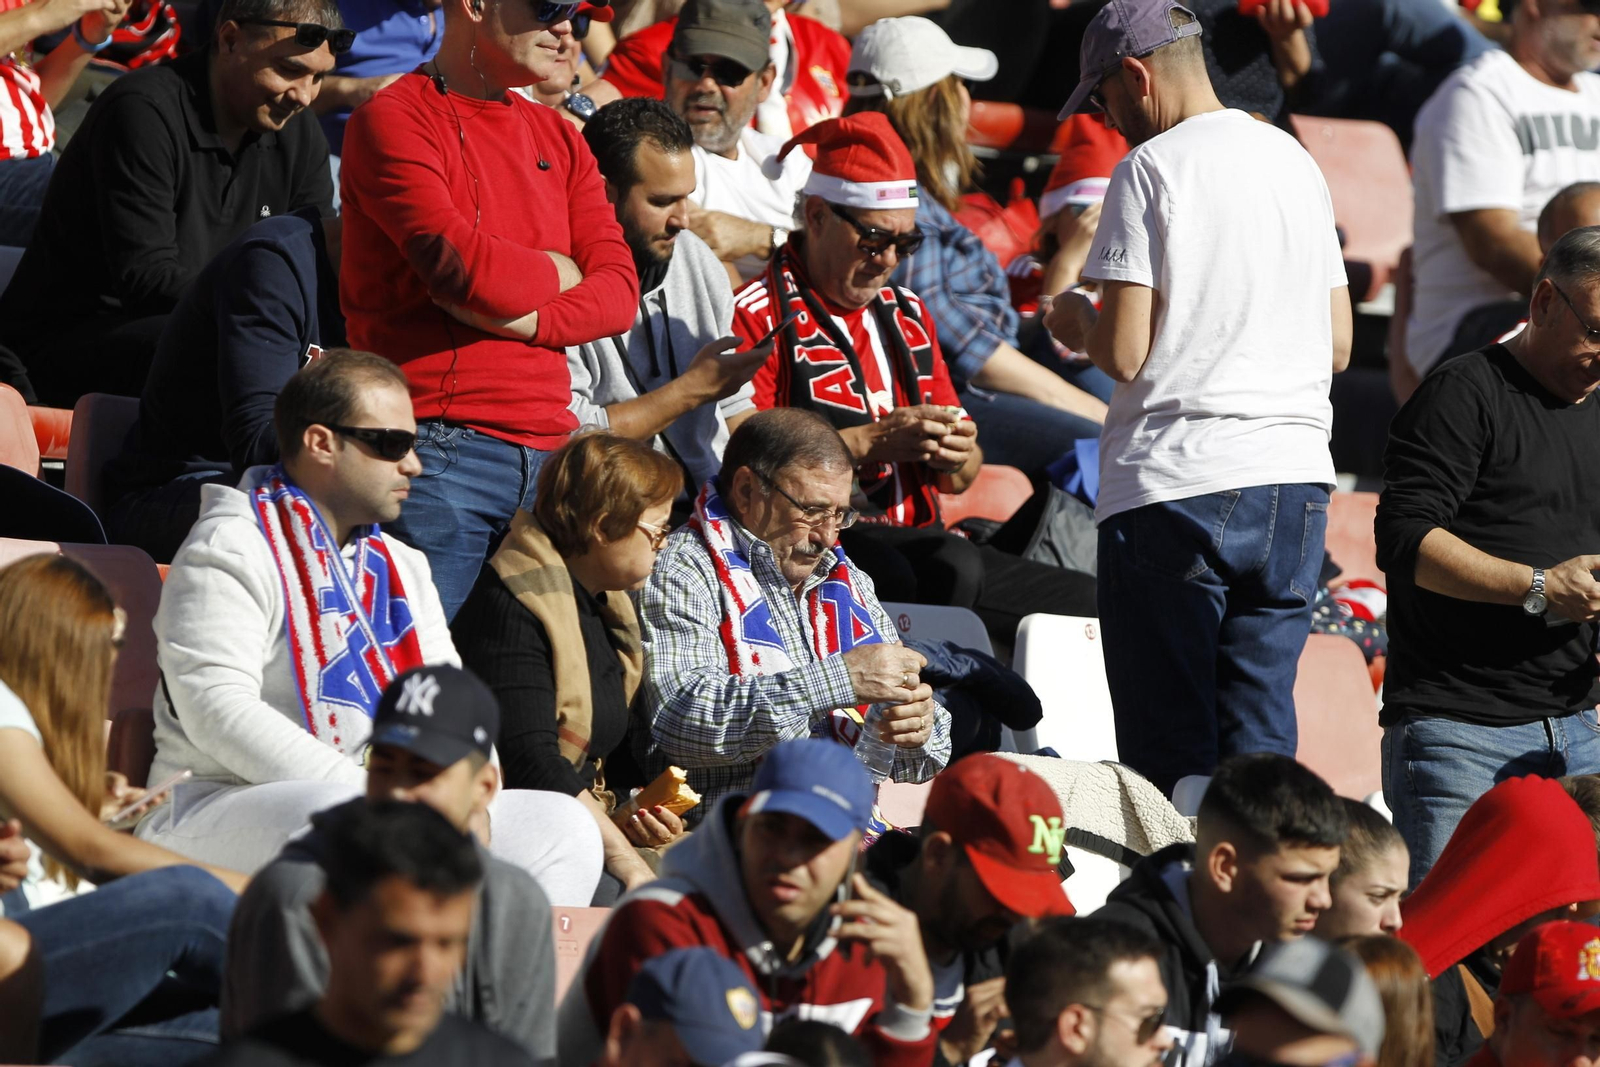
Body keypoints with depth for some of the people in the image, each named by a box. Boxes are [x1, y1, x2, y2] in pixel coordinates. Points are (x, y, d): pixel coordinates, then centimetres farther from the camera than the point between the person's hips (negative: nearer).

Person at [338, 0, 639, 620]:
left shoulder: (558, 138, 20)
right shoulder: (393, 121, -2)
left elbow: (619, 291, 9)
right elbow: (467, 269, -16)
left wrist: (526, 318, -10)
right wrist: (558, 271, 4)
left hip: (547, 447, 7)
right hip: (439, 447, -6)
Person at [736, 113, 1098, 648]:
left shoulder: (907, 315, 22)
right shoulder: (759, 313, -2)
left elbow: (958, 478, 25)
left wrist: (959, 457, 0)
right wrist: (867, 443, -18)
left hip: (918, 540, 8)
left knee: (1094, 603, -8)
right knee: (955, 568, -36)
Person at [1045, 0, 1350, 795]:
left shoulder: (1149, 169, -7)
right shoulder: (1296, 162, 13)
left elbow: (1124, 354, -11)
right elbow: (1337, 346, 16)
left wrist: (1075, 323, 9)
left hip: (1175, 483, -6)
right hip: (1295, 476, 6)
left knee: (1169, 745, -1)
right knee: (1262, 739, 7)